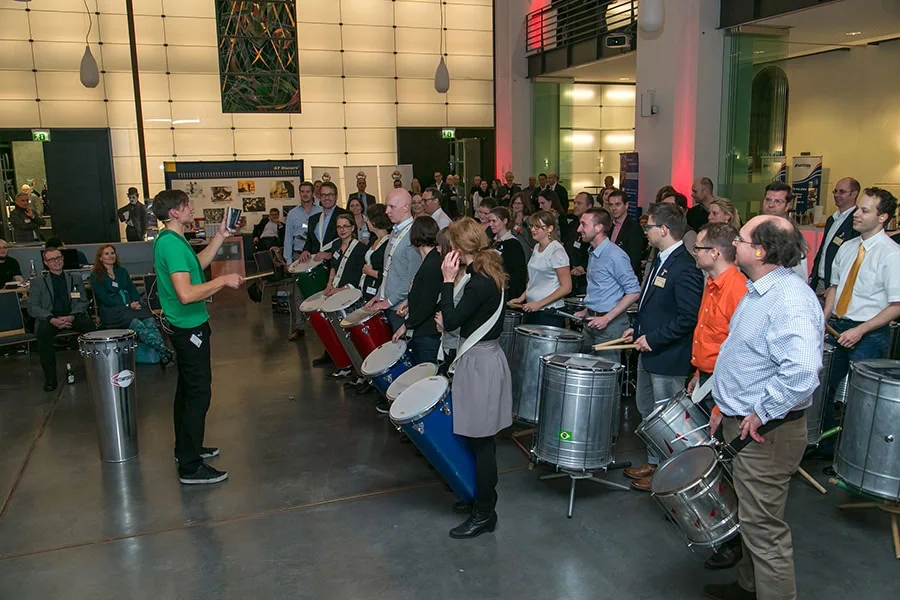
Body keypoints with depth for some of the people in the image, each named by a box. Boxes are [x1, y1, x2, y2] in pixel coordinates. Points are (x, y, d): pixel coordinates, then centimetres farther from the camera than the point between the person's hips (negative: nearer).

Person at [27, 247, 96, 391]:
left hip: (73, 317, 1)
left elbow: (83, 302, 9)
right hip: (49, 318, -1)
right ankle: (50, 378, -26)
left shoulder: (76, 279, 16)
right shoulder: (38, 282, 10)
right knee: (42, 332, -35)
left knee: (89, 325, -31)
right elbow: (33, 307, 1)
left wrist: (72, 316, -13)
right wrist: (52, 319, -18)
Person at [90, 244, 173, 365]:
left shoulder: (122, 271, 22)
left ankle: (163, 353, -47)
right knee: (137, 324, -34)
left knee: (150, 321, -28)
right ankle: (164, 353, -50)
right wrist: (128, 305, -15)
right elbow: (105, 298, -6)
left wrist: (136, 303, -8)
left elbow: (132, 289, 15)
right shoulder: (96, 276, 5)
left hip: (132, 304, 5)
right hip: (111, 310, -5)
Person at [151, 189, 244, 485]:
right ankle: (190, 467, 0)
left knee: (188, 388, 20)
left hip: (185, 327, 11)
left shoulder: (170, 240, 9)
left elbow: (198, 263, 23)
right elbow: (186, 294, -31)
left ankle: (186, 448, 34)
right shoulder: (172, 244, -23)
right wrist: (224, 280, -22)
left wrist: (220, 236, 19)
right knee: (199, 393, -6)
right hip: (190, 328, -11)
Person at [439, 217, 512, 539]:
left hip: (480, 363, -10)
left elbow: (450, 322, -20)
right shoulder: (489, 273, 7)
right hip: (483, 357, 10)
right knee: (480, 439, 20)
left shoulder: (480, 283, -23)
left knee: (480, 440, 0)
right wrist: (450, 314, 4)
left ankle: (485, 513, 12)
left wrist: (448, 280, -17)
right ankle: (481, 497, 34)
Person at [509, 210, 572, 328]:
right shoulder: (537, 248, 11)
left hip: (549, 314, -7)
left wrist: (539, 304, -18)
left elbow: (566, 287, -16)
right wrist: (521, 298, 8)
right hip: (531, 310, 7)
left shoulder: (557, 250, -13)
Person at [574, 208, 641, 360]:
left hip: (610, 324, -8)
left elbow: (634, 292, -18)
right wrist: (587, 311, 12)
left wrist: (607, 318, -19)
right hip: (591, 321, 8)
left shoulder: (615, 256, -18)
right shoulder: (593, 253, 10)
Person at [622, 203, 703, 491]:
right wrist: (637, 329, 11)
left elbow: (688, 317, -25)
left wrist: (653, 339, -21)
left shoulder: (685, 268, -22)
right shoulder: (661, 260, 9)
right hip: (649, 352, 10)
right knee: (647, 411, 21)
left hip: (668, 358, -10)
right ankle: (653, 463, 36)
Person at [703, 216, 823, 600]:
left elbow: (802, 372, -38)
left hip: (766, 434, -11)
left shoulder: (791, 301, -24)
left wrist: (761, 413, -27)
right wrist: (725, 404, 17)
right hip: (742, 425, 11)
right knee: (750, 517, 24)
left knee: (763, 526, 1)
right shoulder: (758, 292, 9)